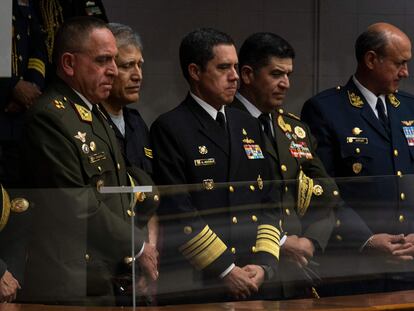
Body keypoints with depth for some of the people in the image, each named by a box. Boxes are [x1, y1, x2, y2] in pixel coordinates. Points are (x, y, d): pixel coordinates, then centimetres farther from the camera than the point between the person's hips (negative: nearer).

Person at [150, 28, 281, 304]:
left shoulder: (249, 127, 16)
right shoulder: (170, 129, -5)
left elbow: (269, 202, 13)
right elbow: (178, 213, -12)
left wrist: (264, 263, -2)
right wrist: (227, 271, -13)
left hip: (255, 282, 6)